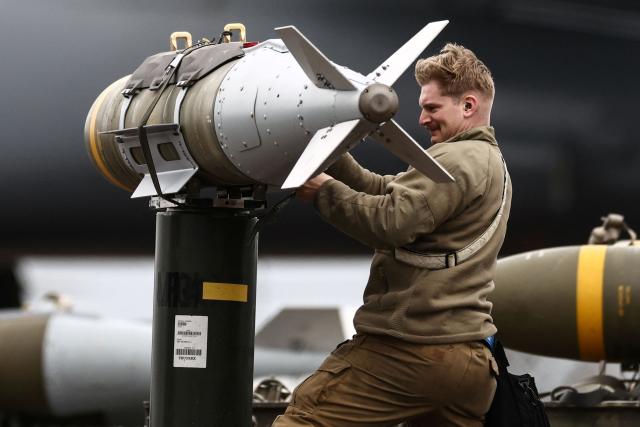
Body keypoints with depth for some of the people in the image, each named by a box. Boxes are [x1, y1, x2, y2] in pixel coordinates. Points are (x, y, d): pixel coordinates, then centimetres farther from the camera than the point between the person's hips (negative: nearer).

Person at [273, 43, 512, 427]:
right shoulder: (492, 165, 23)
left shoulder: (458, 160, -10)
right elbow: (386, 191, 17)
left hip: (411, 349, -10)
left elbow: (391, 220, -20)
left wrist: (324, 190, -8)